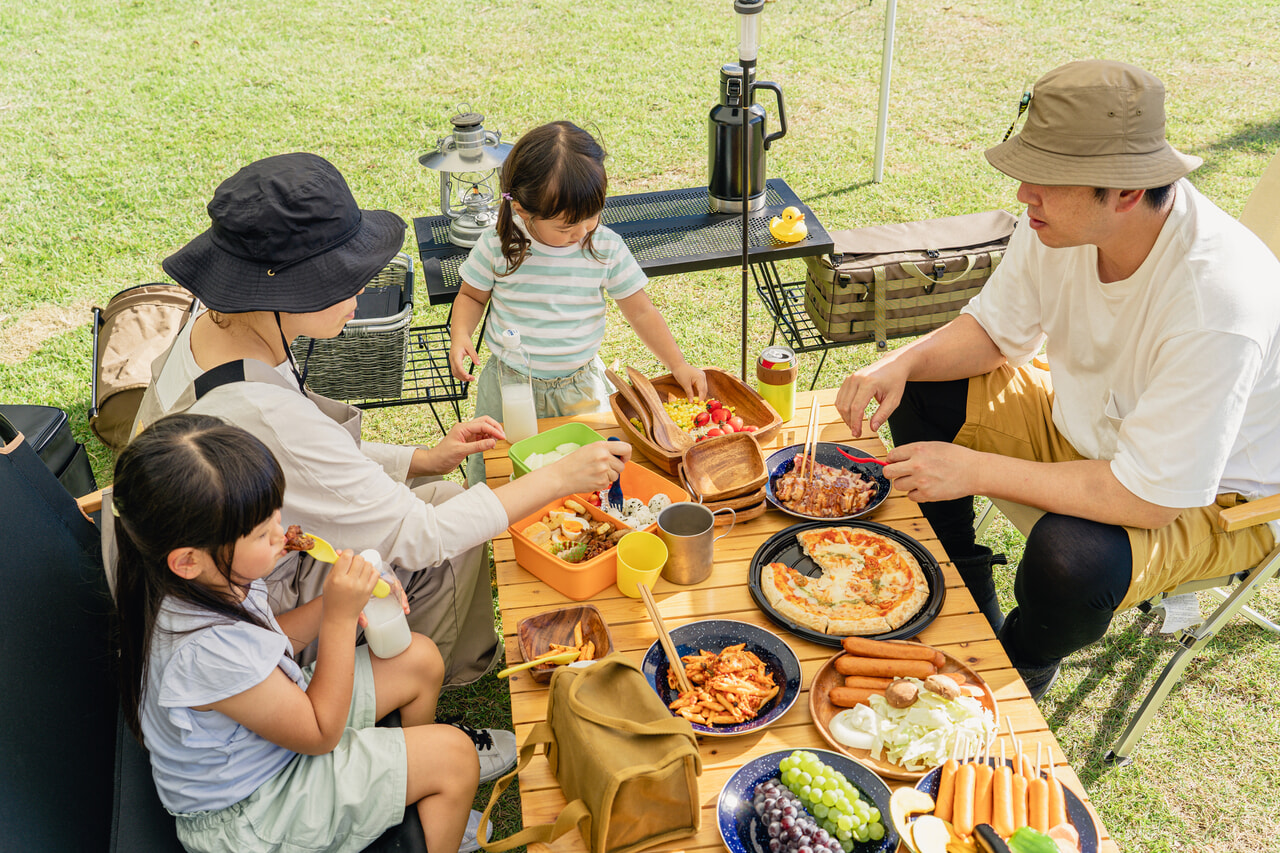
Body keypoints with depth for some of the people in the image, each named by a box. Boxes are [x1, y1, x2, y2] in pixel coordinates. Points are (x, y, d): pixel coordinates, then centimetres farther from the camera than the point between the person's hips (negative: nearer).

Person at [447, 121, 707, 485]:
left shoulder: (606, 248, -13)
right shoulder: (497, 245, -15)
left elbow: (641, 311, -5)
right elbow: (472, 295, 1)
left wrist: (678, 364, -9)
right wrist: (460, 336, -17)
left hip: (579, 386, 0)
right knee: (489, 474, 14)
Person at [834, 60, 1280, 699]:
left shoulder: (1219, 300, -38)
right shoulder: (1059, 222, -18)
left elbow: (1150, 497, -35)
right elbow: (994, 331, -1)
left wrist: (974, 470, -33)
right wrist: (902, 364, -21)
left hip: (1204, 495, -7)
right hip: (1082, 424, 7)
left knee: (1071, 557, -35)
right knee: (919, 391, -1)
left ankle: (1019, 674, 6)